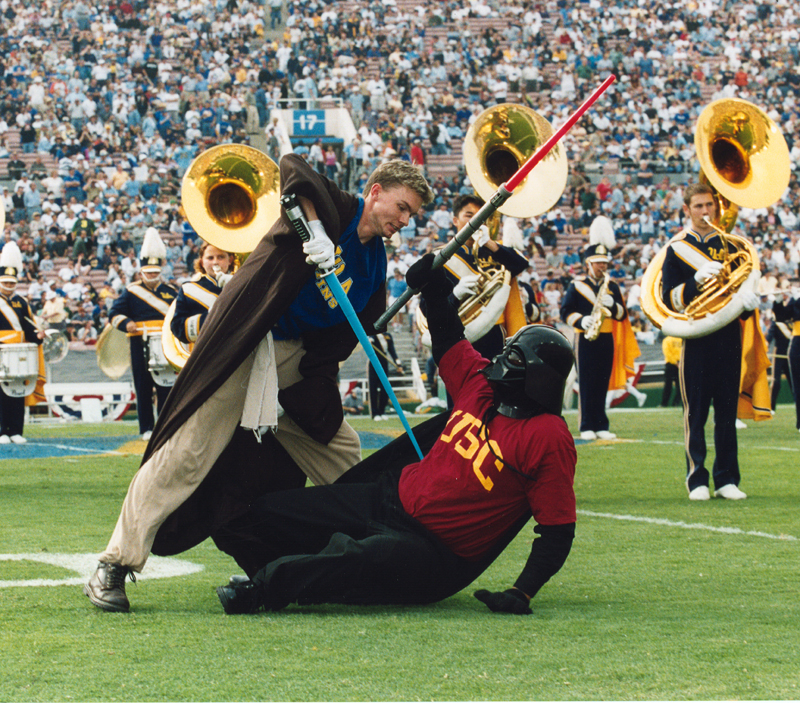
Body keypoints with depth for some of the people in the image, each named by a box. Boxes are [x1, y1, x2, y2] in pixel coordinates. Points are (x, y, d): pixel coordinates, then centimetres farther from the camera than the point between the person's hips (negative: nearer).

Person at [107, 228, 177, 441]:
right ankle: (147, 428, 7)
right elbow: (115, 314, 1)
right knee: (143, 389, 2)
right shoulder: (131, 292, 4)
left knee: (166, 388, 0)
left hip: (164, 347, 1)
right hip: (140, 347, -1)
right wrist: (126, 324, -18)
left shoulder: (170, 292, 11)